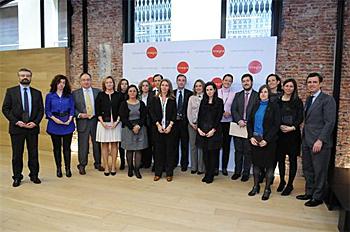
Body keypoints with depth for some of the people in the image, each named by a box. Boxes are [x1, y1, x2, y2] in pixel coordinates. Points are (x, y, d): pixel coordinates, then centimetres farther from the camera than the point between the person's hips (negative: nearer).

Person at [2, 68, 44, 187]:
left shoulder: (37, 93, 7)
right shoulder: (11, 91, 3)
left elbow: (41, 110, 6)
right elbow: (5, 109, 0)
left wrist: (35, 122, -8)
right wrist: (16, 121, -11)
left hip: (33, 128, 1)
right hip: (16, 128, -1)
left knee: (33, 153, 7)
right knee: (17, 154, 6)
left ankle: (34, 175, 20)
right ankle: (17, 177, 19)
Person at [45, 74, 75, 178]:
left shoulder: (69, 95, 7)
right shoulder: (50, 96, 5)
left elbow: (72, 109, 4)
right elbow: (47, 111, 2)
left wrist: (69, 120, -10)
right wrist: (54, 119, -13)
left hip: (67, 124, 0)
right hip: (54, 124, 0)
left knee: (67, 147, 2)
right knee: (57, 147, 8)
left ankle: (68, 168, 11)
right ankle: (58, 168, 18)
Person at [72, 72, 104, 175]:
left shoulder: (98, 92, 6)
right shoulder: (75, 93, 3)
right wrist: (79, 114, -13)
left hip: (95, 120, 2)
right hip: (82, 121, -1)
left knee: (97, 143, 10)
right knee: (83, 144, 2)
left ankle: (98, 163, 25)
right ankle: (82, 165, 16)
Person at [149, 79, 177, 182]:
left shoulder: (172, 100, 6)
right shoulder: (155, 99, 7)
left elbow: (174, 114, 1)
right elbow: (152, 113, 1)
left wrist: (170, 125, -10)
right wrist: (158, 125, -9)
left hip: (169, 128, 0)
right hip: (158, 128, 0)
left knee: (170, 150, 2)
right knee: (158, 150, 4)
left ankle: (169, 173, 12)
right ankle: (158, 173, 14)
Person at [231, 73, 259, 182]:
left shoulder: (257, 96, 0)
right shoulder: (237, 95, 11)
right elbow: (233, 110, 2)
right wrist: (239, 121, -14)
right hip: (238, 126, 3)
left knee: (248, 151, 5)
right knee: (238, 150, 11)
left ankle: (246, 173, 17)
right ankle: (237, 171, 22)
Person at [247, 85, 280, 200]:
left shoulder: (274, 106, -4)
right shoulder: (256, 105, 9)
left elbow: (276, 125, -9)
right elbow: (249, 122, 9)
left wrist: (267, 140, -14)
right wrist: (251, 137, -4)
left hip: (268, 141, -4)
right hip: (255, 139, 4)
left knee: (269, 164, 5)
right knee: (256, 162, 10)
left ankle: (267, 189, 18)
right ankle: (256, 186, 24)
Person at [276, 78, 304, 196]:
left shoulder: (298, 101, 1)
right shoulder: (278, 101, 6)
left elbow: (300, 118, -3)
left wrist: (292, 127, -16)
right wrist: (280, 126, -11)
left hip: (293, 134, -2)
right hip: (280, 133, 2)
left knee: (292, 159, 4)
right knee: (280, 158, 8)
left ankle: (290, 184, 14)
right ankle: (282, 181, 25)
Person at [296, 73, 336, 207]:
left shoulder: (327, 100, -8)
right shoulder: (309, 99, 15)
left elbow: (330, 122, -14)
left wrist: (320, 140, -19)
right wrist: (303, 138, 11)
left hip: (319, 143, -7)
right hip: (306, 141, 7)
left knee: (319, 171, 5)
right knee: (307, 169, 15)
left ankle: (318, 197, 18)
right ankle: (309, 193, 29)